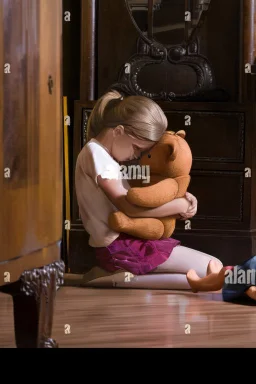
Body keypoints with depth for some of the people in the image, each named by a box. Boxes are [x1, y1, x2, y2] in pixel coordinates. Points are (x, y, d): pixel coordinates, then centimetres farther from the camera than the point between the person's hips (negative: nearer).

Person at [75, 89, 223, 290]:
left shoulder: (105, 154, 16)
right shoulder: (96, 153, -14)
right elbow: (130, 207, -22)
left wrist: (177, 197, 3)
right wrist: (180, 205, -12)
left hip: (122, 242, 10)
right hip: (119, 246, -10)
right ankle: (125, 280, -17)